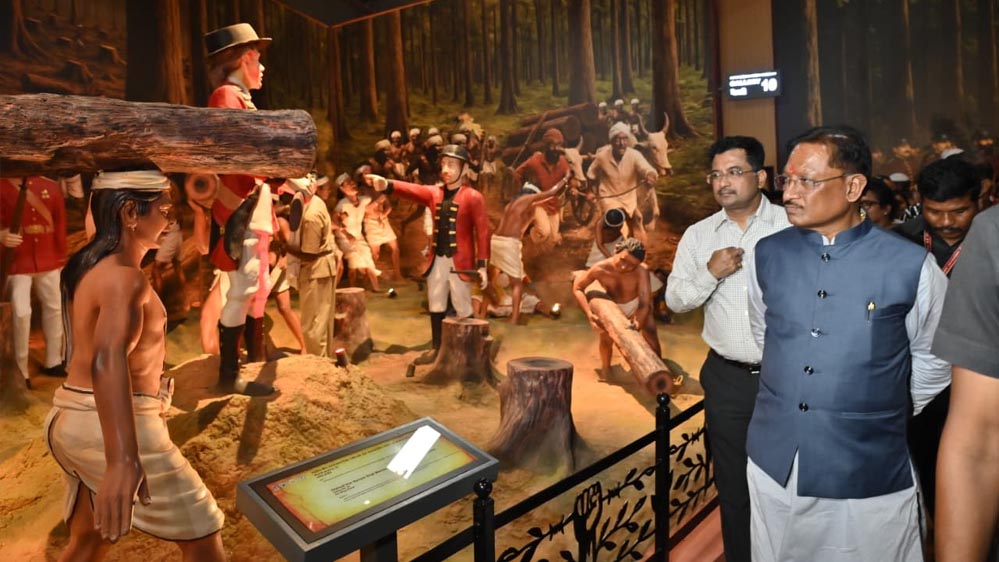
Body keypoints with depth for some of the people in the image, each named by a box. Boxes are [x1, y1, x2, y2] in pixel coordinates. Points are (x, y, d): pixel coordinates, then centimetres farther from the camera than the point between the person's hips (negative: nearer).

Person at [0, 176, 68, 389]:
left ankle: (53, 362, 31)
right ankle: (20, 371, 8)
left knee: (54, 307, 14)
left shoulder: (51, 187, 3)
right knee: (21, 313, -7)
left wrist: (61, 257, 9)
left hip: (48, 261, 4)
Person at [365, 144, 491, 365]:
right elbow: (413, 190, -11)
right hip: (437, 260, 5)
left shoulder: (473, 197, -7)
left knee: (462, 309, 3)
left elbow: (482, 232, -9)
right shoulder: (434, 192, 8)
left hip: (460, 262, -5)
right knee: (436, 306, 13)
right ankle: (436, 348, 26)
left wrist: (482, 264, -15)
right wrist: (387, 185, -31)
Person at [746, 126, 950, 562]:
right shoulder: (767, 255, -2)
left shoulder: (911, 266, -12)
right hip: (774, 464, 3)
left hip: (870, 476, -3)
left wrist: (891, 412, 14)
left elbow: (933, 356, 4)